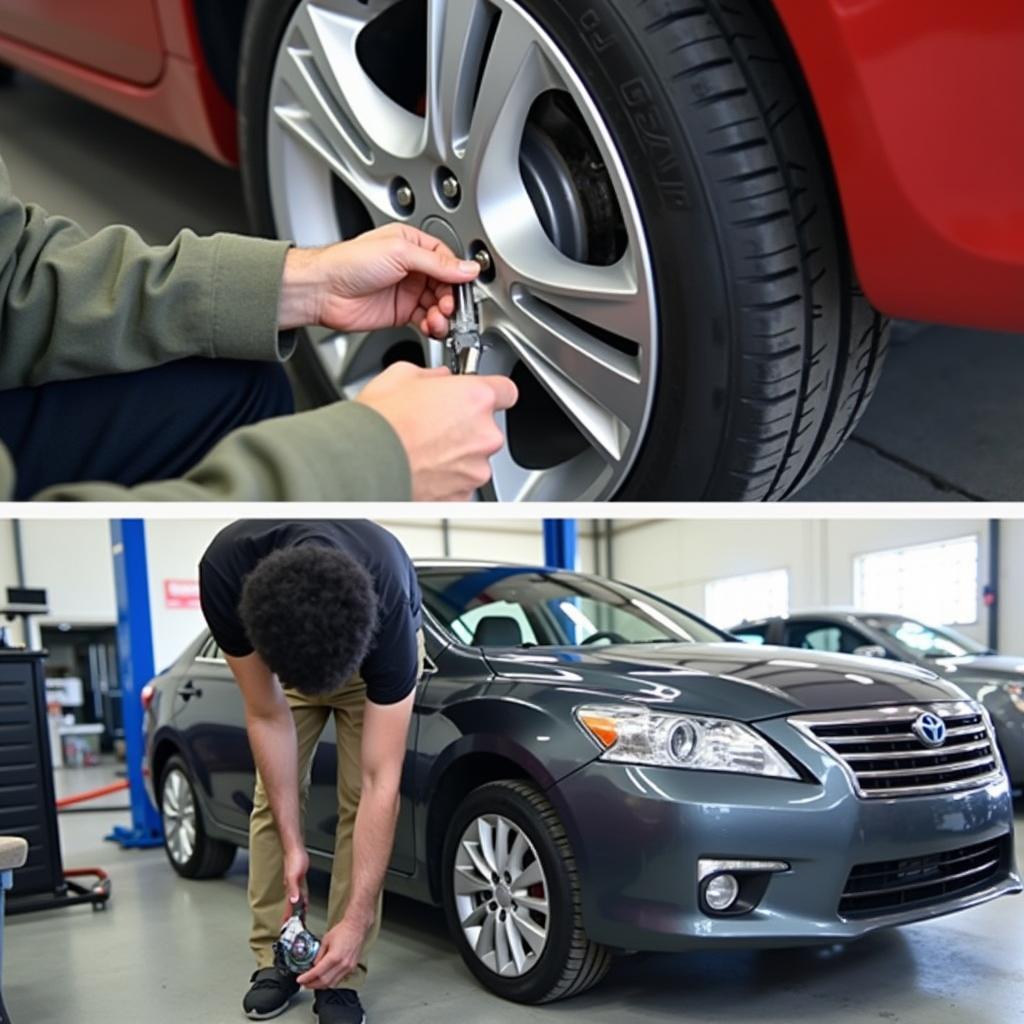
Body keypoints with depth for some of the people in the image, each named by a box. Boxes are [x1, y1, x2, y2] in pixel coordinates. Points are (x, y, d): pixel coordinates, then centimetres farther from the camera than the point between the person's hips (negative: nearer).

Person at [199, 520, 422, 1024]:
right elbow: (267, 716, -26)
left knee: (358, 799, -12)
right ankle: (274, 957, 10)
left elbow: (380, 784, -39)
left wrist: (357, 920, -41)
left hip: (376, 648, -2)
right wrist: (293, 844, -26)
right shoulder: (226, 572, -41)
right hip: (282, 641, 2)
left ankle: (341, 976, -1)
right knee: (273, 796, -4)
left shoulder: (387, 609, -45)